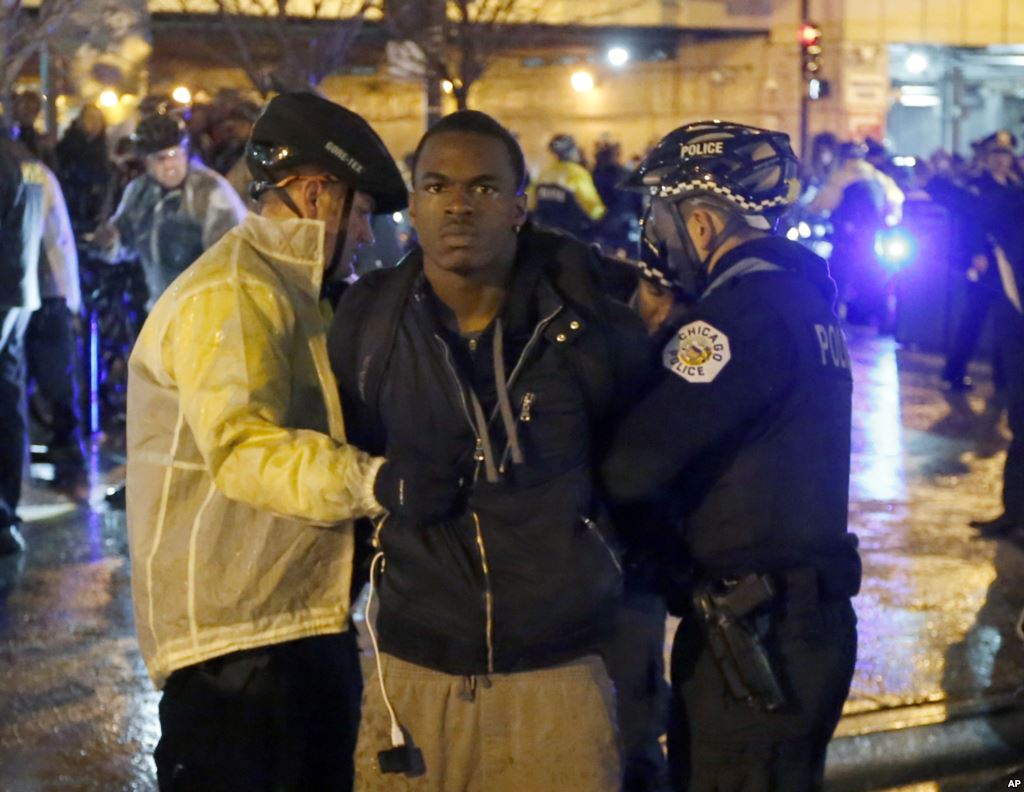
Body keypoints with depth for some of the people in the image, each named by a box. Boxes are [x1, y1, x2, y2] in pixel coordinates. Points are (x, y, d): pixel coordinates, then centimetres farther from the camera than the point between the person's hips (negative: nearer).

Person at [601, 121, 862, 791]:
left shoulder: (747, 310, -20)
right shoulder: (800, 294, 10)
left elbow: (633, 465, -25)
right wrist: (676, 331, 3)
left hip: (758, 629, -9)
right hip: (805, 611, 9)